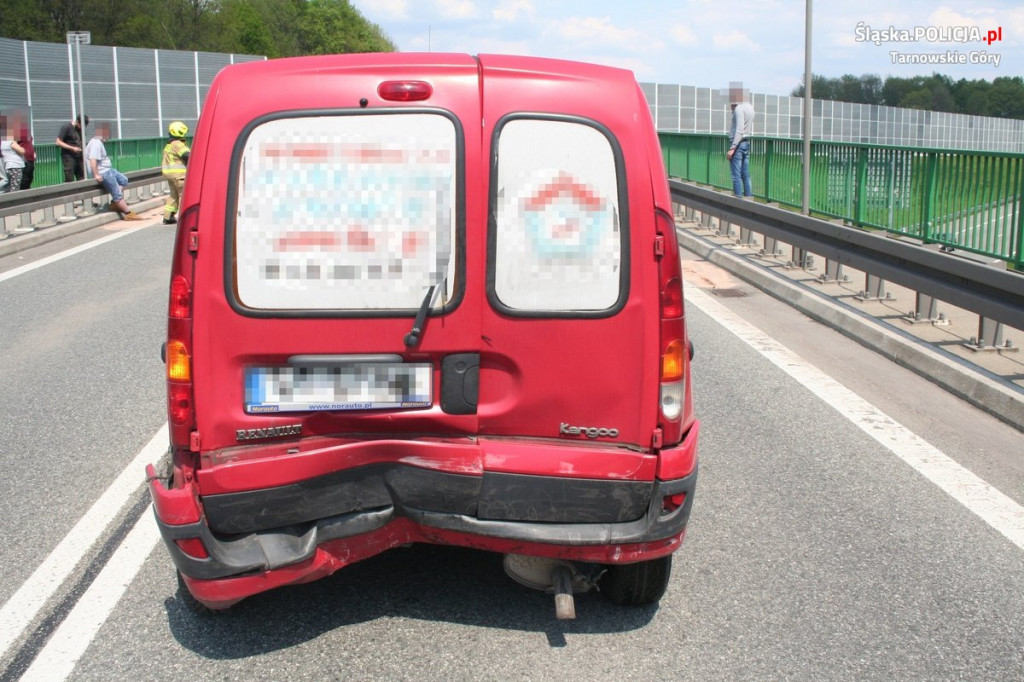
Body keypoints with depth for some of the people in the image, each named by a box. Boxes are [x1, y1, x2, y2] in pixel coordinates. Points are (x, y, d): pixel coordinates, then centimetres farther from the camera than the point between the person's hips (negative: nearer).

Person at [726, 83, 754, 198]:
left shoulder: (739, 108, -14)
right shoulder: (749, 107, 13)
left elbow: (739, 130, -22)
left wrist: (732, 148, -24)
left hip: (738, 143, -9)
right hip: (747, 142, 9)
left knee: (736, 176, -7)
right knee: (746, 175, 11)